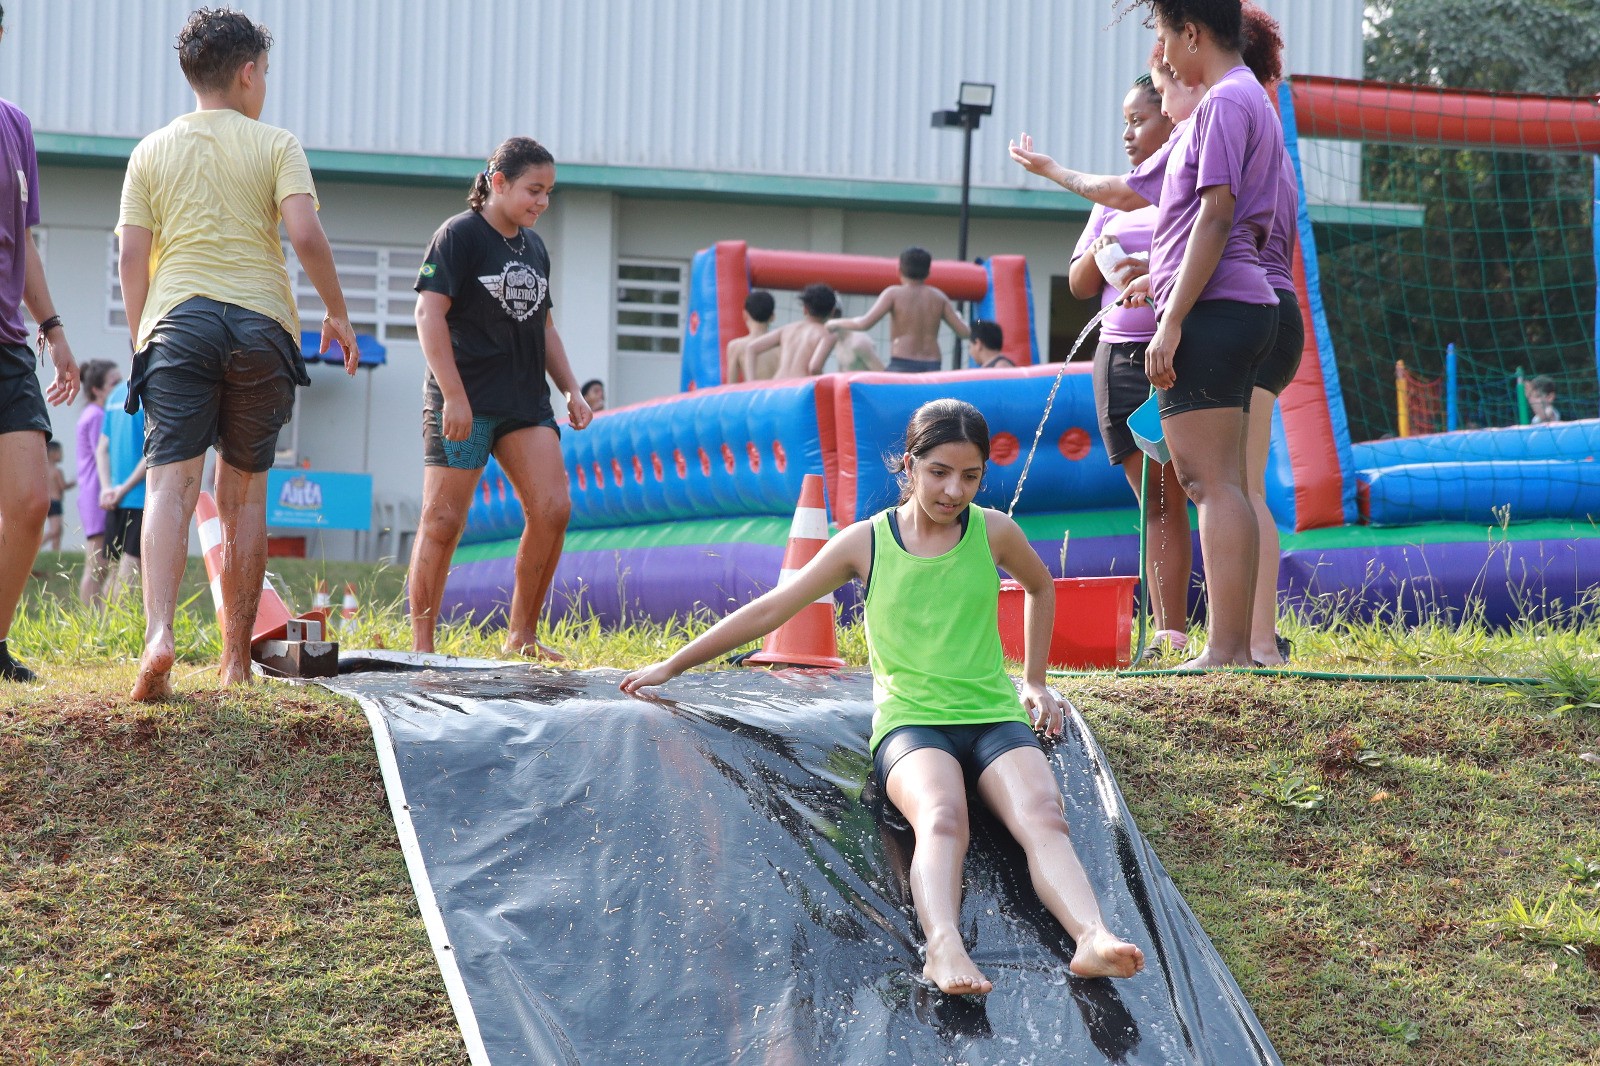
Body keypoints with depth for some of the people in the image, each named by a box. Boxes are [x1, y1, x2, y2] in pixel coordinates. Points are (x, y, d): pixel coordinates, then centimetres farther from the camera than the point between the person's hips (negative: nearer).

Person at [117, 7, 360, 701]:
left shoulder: (153, 150, 11)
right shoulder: (275, 145, 5)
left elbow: (131, 257, 7)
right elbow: (305, 234, -8)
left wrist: (141, 343, 16)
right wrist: (337, 313, 4)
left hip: (177, 321, 0)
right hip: (260, 320, 0)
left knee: (171, 482, -11)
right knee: (243, 494, 9)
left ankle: (159, 635, -33)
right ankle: (235, 660, 12)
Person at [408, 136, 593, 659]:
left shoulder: (534, 248, 16)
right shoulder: (459, 235, -7)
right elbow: (429, 312, -13)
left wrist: (571, 389, 15)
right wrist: (453, 395, -20)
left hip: (525, 401, 7)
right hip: (464, 403, -7)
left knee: (552, 508, -5)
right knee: (443, 520, -5)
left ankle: (521, 635, 6)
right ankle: (421, 645, 1)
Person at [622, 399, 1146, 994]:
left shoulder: (994, 533, 7)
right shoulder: (866, 542, 4)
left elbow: (1041, 589, 31)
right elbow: (768, 611, 12)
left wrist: (1035, 682, 28)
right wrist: (672, 666, 16)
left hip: (996, 720, 2)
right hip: (910, 723, -2)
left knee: (1043, 818, -32)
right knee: (941, 819, -37)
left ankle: (1093, 939, -56)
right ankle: (944, 947, -63)